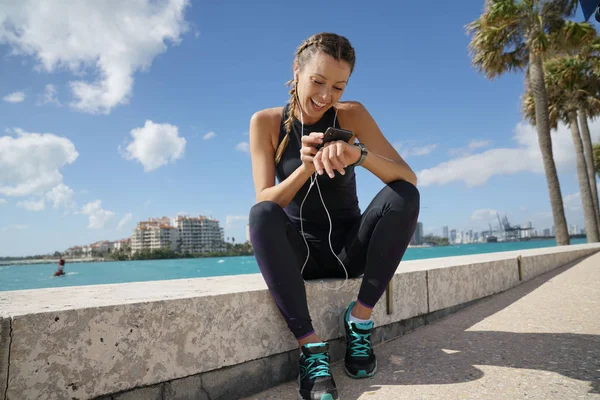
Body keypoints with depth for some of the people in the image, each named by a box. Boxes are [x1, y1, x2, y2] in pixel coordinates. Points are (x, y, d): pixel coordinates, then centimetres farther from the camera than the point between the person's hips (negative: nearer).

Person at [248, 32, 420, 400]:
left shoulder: (352, 115, -6)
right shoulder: (266, 121, -6)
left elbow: (408, 179, -16)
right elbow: (265, 202, -13)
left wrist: (359, 154, -36)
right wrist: (306, 167, -32)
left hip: (350, 246, 1)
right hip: (301, 250, -1)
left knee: (405, 196, -24)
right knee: (261, 215, -31)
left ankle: (361, 317, -14)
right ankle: (311, 346, -27)